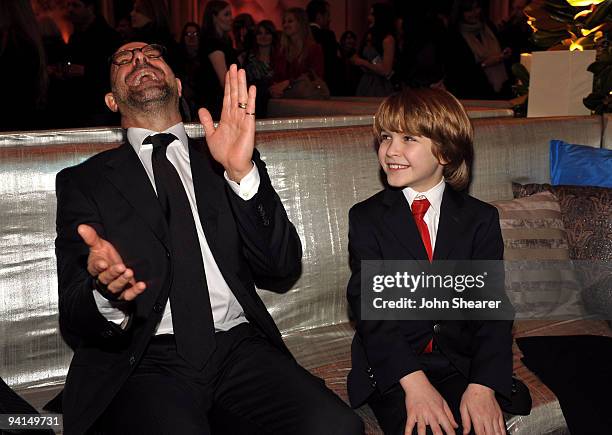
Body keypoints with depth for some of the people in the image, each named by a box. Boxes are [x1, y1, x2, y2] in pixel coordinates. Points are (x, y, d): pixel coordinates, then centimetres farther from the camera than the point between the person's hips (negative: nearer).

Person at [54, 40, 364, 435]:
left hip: (238, 346, 3)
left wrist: (241, 172, -11)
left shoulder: (221, 161, 15)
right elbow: (75, 322, 1)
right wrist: (106, 296, -23)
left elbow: (282, 272, 3)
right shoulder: (84, 182, 10)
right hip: (144, 360, -2)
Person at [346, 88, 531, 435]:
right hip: (391, 369, -1)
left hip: (462, 364, 2)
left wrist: (483, 385, -20)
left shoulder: (482, 219, 5)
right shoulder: (366, 217, 2)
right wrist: (414, 382, -23)